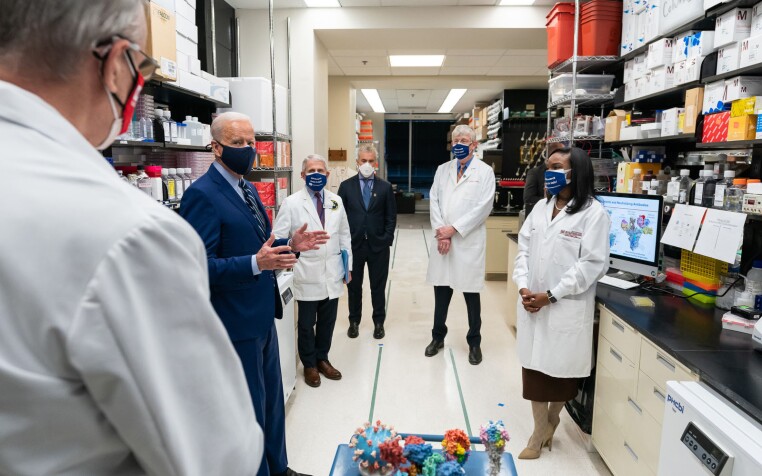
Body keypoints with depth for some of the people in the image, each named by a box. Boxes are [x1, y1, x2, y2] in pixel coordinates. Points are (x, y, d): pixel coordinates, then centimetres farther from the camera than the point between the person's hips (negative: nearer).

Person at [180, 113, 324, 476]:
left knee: (272, 401, 23)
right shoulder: (202, 194, -18)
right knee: (249, 410, 8)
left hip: (261, 317, 9)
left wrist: (290, 245, 2)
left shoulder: (248, 189, 10)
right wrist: (256, 264, -34)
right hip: (236, 323, -9)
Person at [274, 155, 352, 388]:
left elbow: (344, 235, 12)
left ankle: (322, 359, 35)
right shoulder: (291, 203, -6)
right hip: (307, 275, -3)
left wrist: (348, 266, 12)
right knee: (306, 324, 11)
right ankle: (309, 365, 31)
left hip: (332, 274, 4)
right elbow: (279, 238, -8)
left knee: (327, 322, 15)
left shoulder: (336, 201, 7)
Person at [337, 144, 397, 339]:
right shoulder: (346, 186, 2)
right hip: (353, 244, 0)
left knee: (378, 286, 10)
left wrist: (387, 240, -4)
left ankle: (379, 322, 24)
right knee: (353, 285, 11)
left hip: (378, 246, 0)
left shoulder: (385, 187, 2)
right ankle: (354, 321, 27)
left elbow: (391, 217, 4)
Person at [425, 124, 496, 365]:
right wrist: (441, 233, -8)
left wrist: (453, 229, -14)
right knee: (441, 291, 10)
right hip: (442, 239, 3)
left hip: (469, 241, -3)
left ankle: (474, 342, 22)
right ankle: (438, 337, 27)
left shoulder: (485, 171, 0)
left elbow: (483, 207, -9)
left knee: (471, 294, 6)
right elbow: (434, 201, 5)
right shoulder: (442, 169, 12)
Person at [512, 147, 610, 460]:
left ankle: (552, 422, 36)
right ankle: (539, 432, 27)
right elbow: (524, 249, 9)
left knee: (561, 371, 9)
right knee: (533, 367, 11)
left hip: (567, 307, -5)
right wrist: (523, 287, -7)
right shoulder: (541, 207, 10)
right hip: (532, 303, 5)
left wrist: (550, 295, -16)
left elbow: (592, 264, -14)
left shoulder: (593, 213, -9)